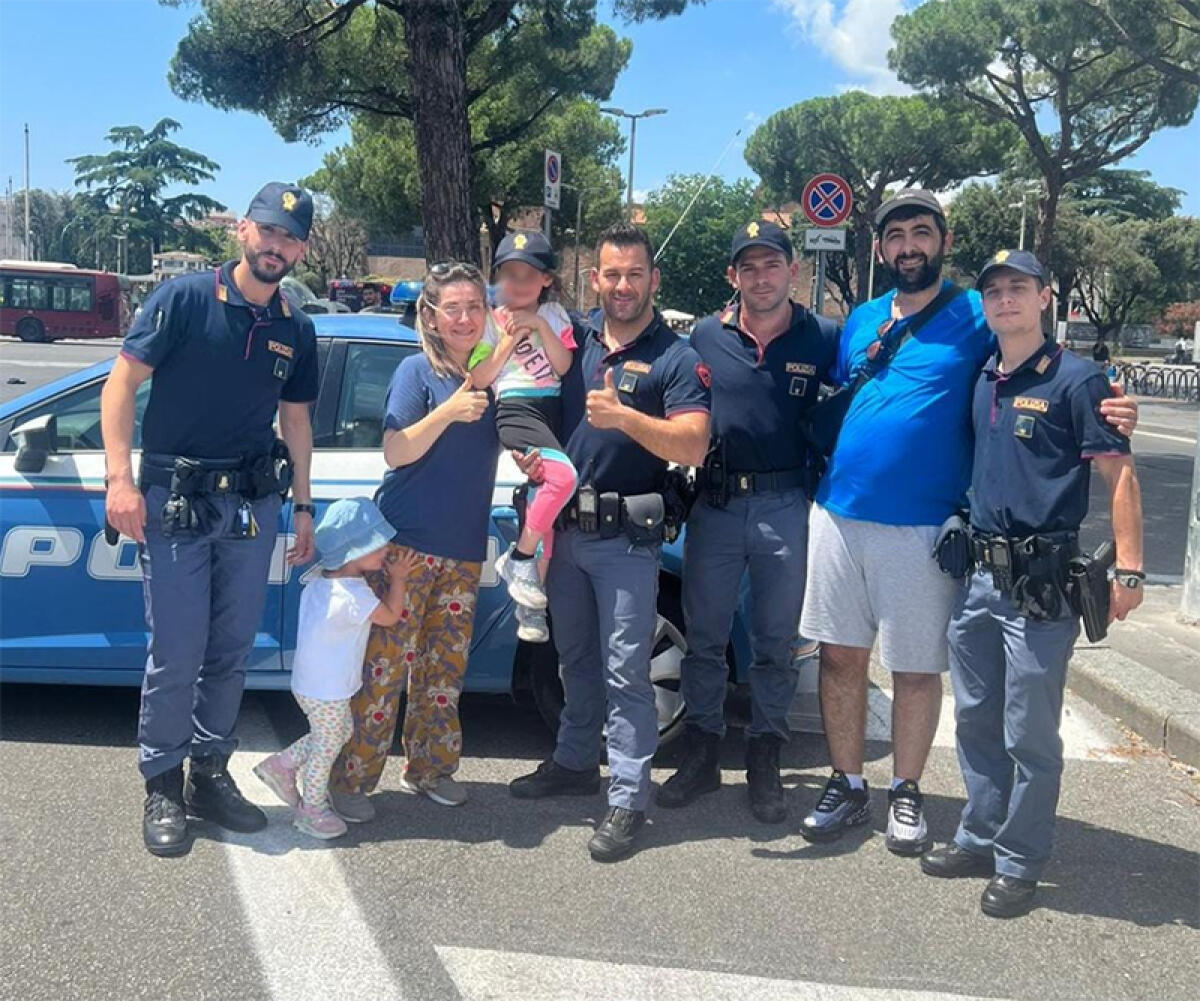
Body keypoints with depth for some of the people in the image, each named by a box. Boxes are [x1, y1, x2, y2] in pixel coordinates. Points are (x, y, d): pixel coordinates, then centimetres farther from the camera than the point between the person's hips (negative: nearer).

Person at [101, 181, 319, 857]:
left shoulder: (297, 331, 9)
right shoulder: (186, 299, -6)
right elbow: (122, 383, -7)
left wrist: (303, 505, 15)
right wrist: (121, 478, -14)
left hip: (254, 503, 5)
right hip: (176, 499, -4)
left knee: (232, 652, 10)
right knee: (177, 655, -2)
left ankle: (211, 774, 25)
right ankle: (162, 786, 14)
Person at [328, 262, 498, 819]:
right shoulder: (417, 371, -4)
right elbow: (395, 453, -11)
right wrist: (448, 412, -24)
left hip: (463, 551, 5)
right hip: (408, 543, -5)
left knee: (445, 667, 12)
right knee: (385, 664, -5)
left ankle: (429, 769, 26)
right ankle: (351, 779, 5)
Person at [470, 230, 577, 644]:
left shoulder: (554, 315, 13)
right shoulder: (491, 321, 5)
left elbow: (563, 366, 1)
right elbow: (479, 379, -3)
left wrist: (541, 326, -9)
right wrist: (510, 339, -10)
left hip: (555, 409, 5)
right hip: (517, 407, -5)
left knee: (543, 494, 4)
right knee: (563, 475, -29)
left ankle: (532, 602, 12)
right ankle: (519, 558, -13)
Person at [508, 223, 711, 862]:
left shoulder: (675, 357, -5)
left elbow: (693, 448, -15)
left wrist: (624, 416, -28)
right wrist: (531, 456, -1)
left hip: (626, 536, -6)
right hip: (566, 527, 6)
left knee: (624, 670, -4)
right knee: (575, 658, 18)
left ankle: (628, 797, 4)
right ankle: (575, 762, 34)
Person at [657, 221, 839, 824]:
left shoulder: (823, 339, -1)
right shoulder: (705, 337, 3)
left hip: (786, 507, -1)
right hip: (715, 503, 1)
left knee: (776, 644, 9)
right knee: (703, 637, 9)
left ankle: (764, 760, 24)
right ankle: (701, 752, 24)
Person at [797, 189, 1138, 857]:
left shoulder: (978, 318, -1)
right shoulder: (860, 321, 12)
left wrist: (1103, 413, -21)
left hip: (922, 526, -4)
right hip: (839, 513, 4)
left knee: (917, 669, 6)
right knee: (841, 655, 9)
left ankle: (907, 792, 25)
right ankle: (847, 788, 25)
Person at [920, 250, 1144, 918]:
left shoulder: (1076, 380, -7)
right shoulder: (981, 382, 13)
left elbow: (1119, 475, -9)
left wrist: (1129, 570, -16)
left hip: (1041, 585, -7)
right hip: (980, 574, 7)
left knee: (1030, 734, 1)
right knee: (975, 719, 15)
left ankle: (1019, 862, 15)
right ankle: (980, 837, 30)